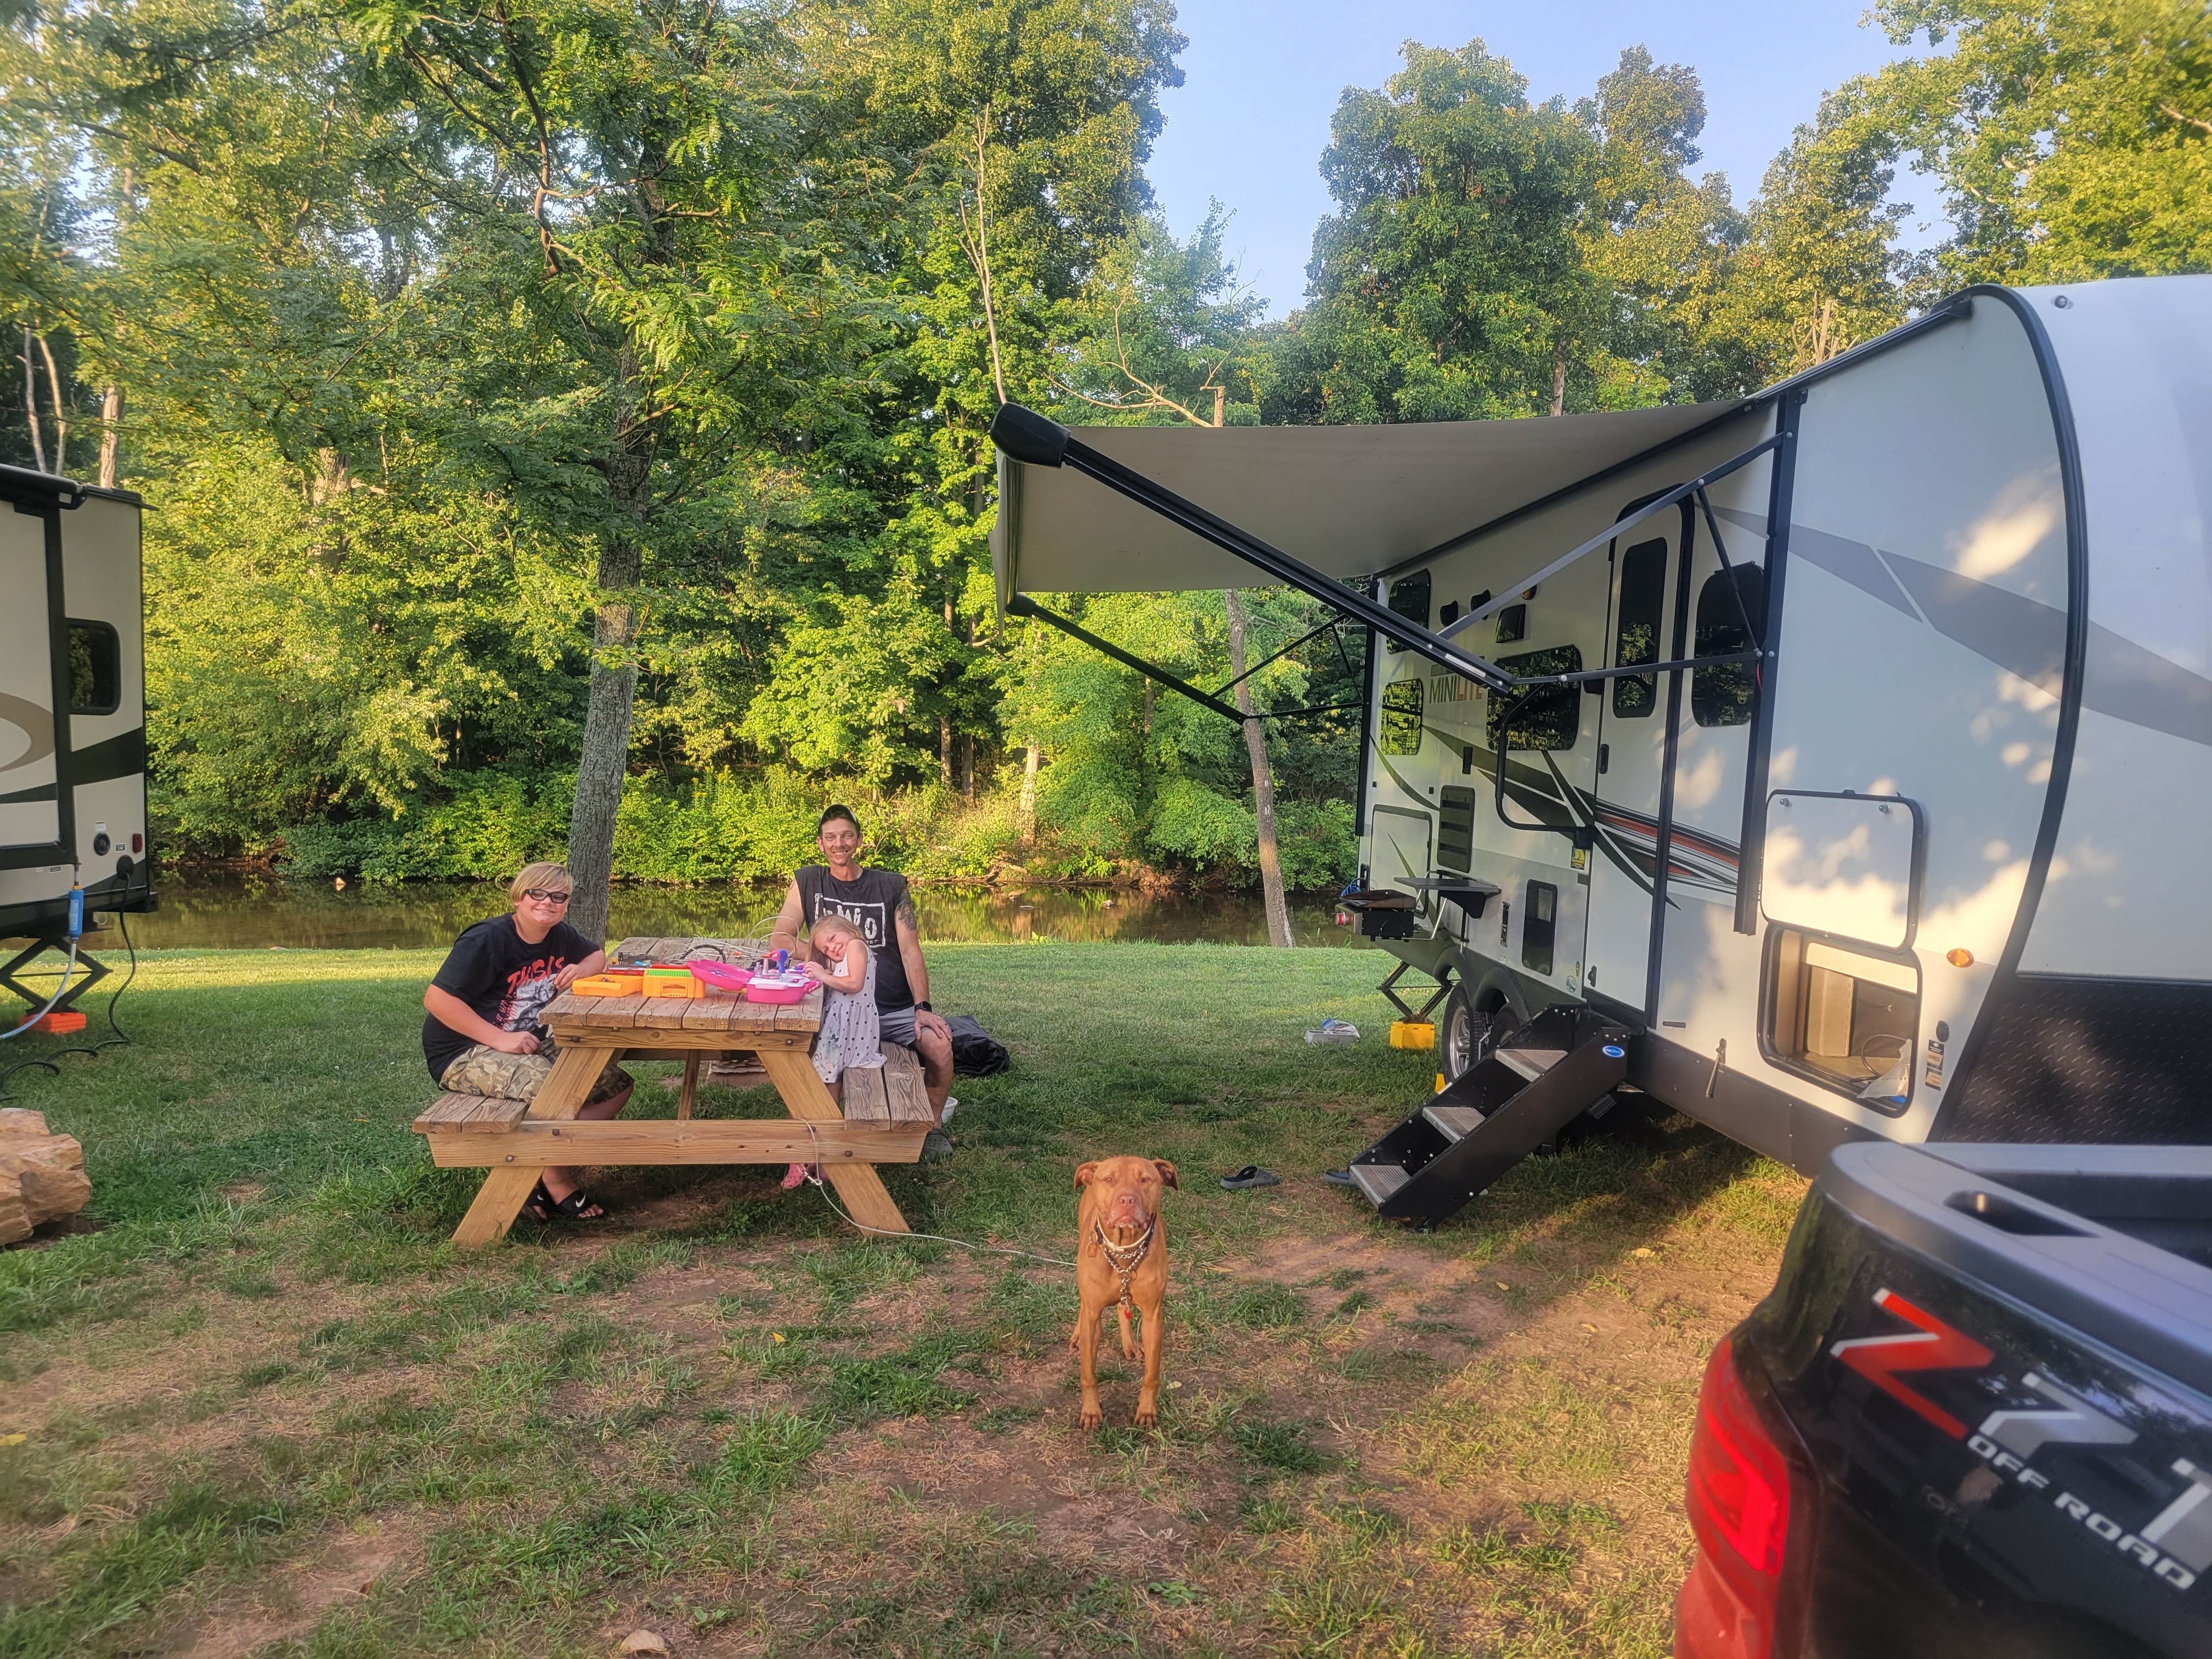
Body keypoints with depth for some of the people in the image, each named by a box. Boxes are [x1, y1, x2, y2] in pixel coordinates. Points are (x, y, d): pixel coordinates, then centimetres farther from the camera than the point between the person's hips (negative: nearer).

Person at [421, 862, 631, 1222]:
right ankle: (557, 1182, -11)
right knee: (548, 1083, -35)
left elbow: (598, 956, 21)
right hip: (463, 1054, -8)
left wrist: (581, 969, -6)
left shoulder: (560, 936, 3)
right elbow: (436, 999, -23)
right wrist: (500, 1039, -28)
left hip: (531, 1047, 8)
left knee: (616, 1085, -5)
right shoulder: (486, 941, -19)